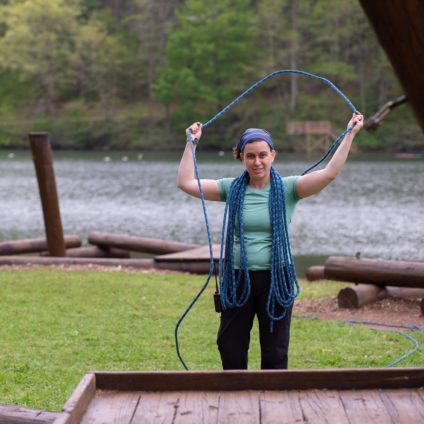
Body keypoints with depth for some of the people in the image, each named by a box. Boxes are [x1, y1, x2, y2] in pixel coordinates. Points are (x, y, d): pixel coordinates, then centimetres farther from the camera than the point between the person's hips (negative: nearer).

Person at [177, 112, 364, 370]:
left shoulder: (287, 189, -4)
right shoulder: (232, 188, 2)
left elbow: (329, 173, -15)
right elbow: (186, 182, 1)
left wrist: (350, 135, -14)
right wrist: (192, 143, 5)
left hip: (276, 280, -2)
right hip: (238, 279, 2)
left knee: (275, 354, 8)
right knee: (231, 351, 10)